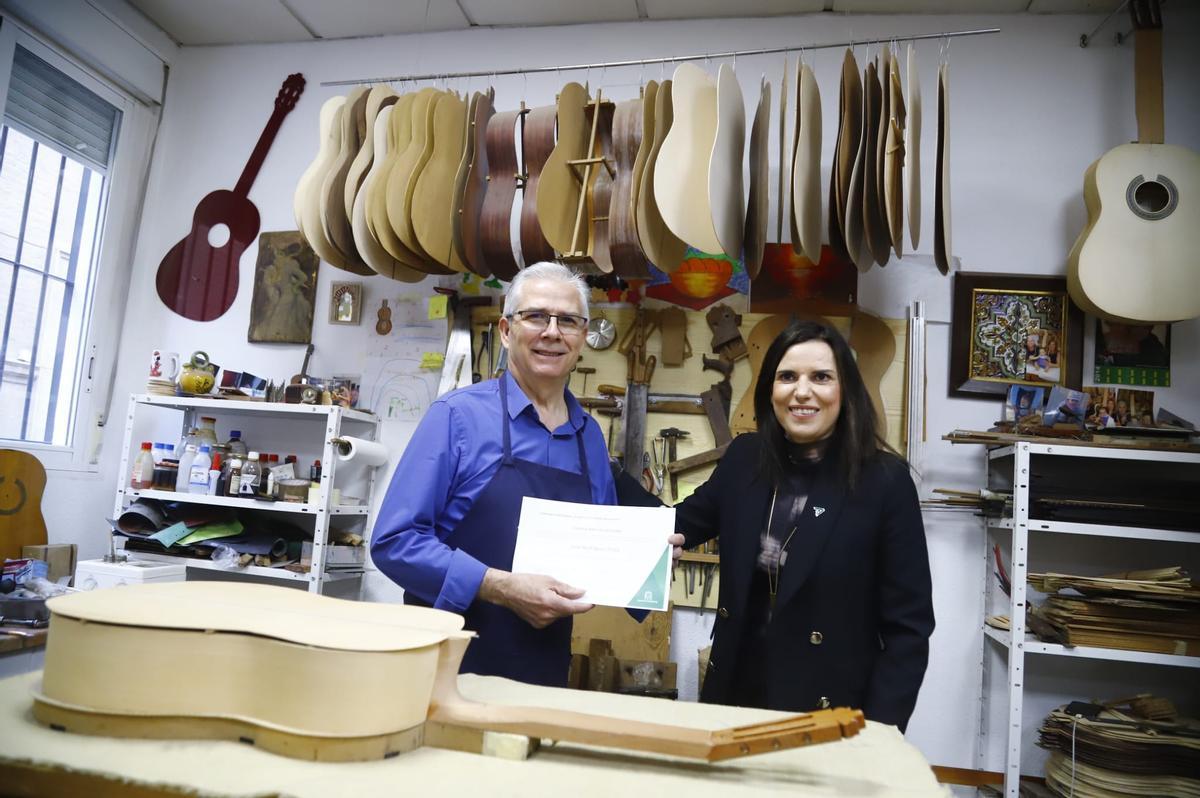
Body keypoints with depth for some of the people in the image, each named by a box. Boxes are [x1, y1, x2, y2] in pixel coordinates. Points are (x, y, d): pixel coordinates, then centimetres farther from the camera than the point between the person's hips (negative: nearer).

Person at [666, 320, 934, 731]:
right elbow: (694, 516, 14)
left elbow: (909, 626, -11)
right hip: (735, 690, 4)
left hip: (830, 711, -3)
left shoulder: (885, 479, -14)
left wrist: (877, 734, -17)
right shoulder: (744, 457, -4)